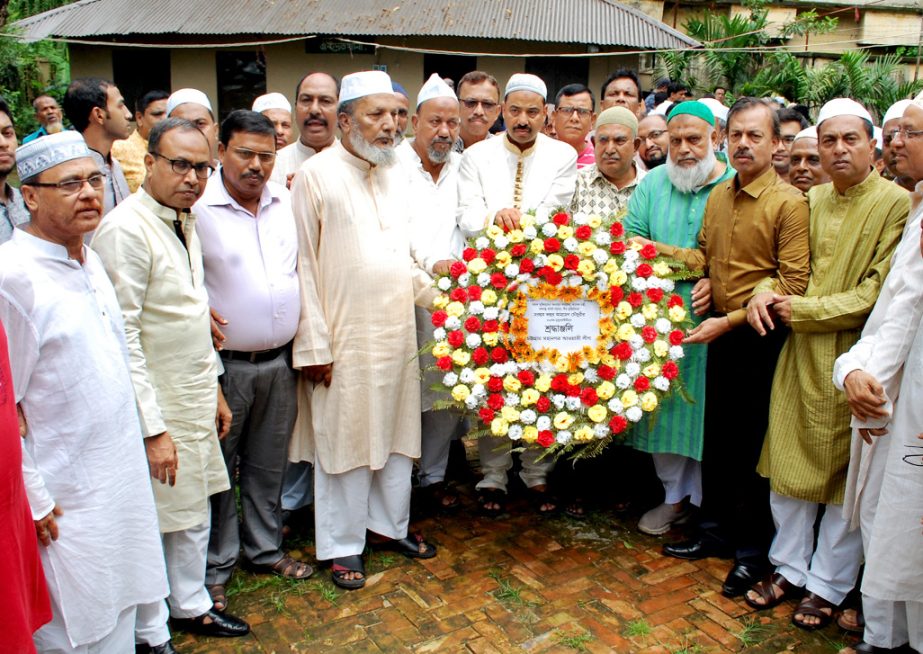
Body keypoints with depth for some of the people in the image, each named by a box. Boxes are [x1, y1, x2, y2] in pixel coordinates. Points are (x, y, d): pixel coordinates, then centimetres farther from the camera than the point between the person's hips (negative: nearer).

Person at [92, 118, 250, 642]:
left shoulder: (186, 222, 9)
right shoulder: (126, 230, -19)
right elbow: (121, 339, -21)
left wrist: (215, 392, 17)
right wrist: (153, 429, -21)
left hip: (196, 398, 8)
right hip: (156, 404, -8)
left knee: (195, 513, 20)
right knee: (155, 521, 6)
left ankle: (191, 606, 40)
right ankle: (150, 632, 27)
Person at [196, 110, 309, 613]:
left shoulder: (285, 200, 4)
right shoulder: (197, 208, -13)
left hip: (281, 361, 5)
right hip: (223, 364, -5)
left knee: (268, 465, 18)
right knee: (219, 468, 9)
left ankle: (265, 548, 36)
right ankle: (216, 567, 26)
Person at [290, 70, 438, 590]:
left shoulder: (396, 173, 11)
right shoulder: (316, 176, -7)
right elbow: (303, 266, -9)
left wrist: (437, 292, 1)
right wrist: (313, 344, -13)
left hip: (399, 332, 6)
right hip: (346, 338, -6)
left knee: (396, 431, 15)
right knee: (345, 438, 5)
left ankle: (390, 524, 34)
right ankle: (343, 544, 22)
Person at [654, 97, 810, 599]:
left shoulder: (790, 203, -13)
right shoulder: (718, 196, 8)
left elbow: (793, 282, -17)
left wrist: (730, 320, -20)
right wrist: (652, 249, 1)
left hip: (761, 337, -6)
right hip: (721, 332, 6)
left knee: (752, 445, 5)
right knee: (716, 436, 15)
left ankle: (751, 552, 23)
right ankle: (715, 533, 33)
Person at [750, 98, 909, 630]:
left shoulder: (898, 205, -9)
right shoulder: (811, 200, 9)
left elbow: (876, 294, -14)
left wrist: (803, 310, -14)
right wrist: (768, 292, -8)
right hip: (801, 354, 5)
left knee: (846, 476, 7)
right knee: (788, 463, 12)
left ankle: (828, 585, 24)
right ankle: (789, 567, 30)